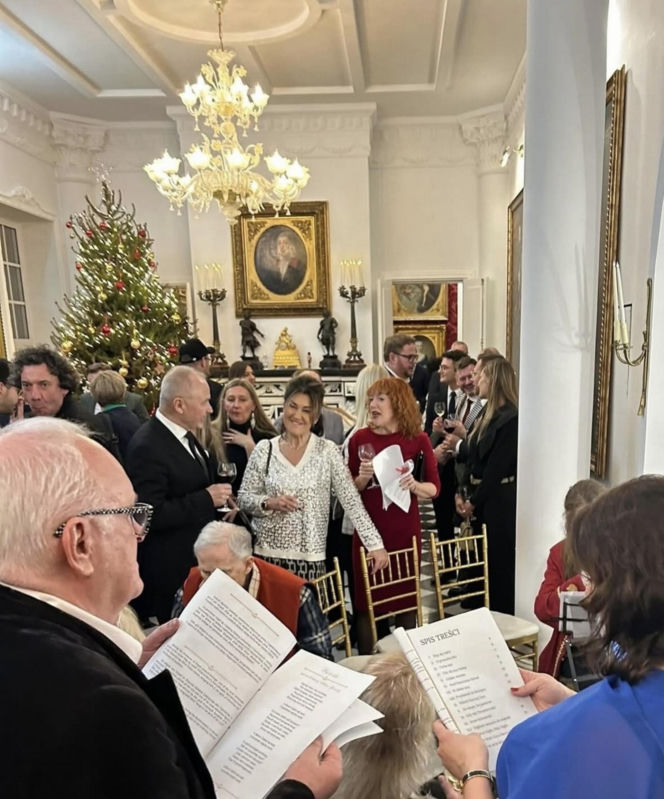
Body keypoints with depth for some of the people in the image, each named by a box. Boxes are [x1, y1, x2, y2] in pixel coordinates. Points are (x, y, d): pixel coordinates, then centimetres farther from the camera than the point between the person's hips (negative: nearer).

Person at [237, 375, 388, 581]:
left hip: (311, 559, -1)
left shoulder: (328, 451, -4)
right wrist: (269, 503, -15)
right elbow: (243, 498, 3)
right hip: (268, 555, 1)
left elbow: (352, 502, -5)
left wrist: (375, 544, -10)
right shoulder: (264, 450, 0)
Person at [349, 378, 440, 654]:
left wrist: (415, 485, -19)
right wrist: (362, 478, -16)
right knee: (365, 600, 6)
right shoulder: (360, 439, -2)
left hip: (405, 530, 0)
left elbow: (434, 488, 1)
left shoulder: (418, 440, -4)